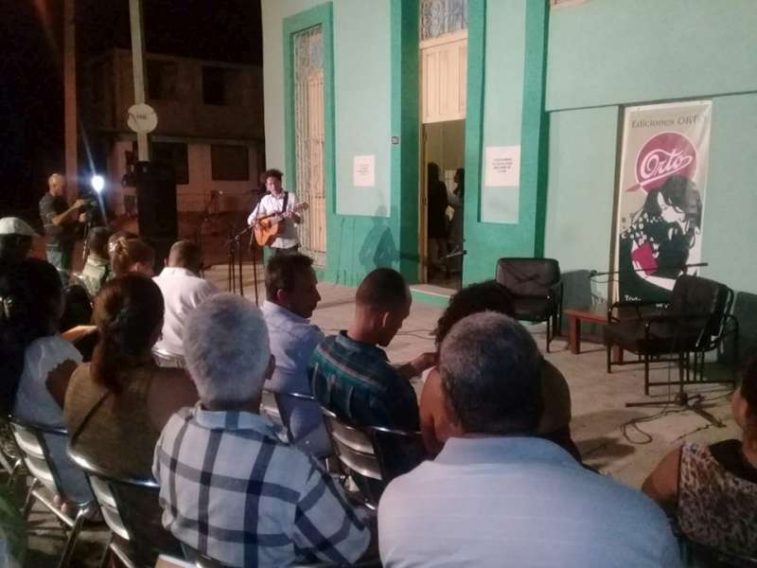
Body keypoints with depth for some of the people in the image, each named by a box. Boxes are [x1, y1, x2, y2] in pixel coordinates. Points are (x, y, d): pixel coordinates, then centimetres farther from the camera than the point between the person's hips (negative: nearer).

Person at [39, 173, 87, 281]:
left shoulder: (61, 200, 14)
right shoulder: (46, 202, -14)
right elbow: (56, 221, -28)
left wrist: (79, 219, 2)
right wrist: (74, 207, -27)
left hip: (66, 245, 9)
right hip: (57, 247, -9)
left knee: (65, 276, 15)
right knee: (61, 278, -11)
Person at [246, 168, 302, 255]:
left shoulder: (291, 197, -2)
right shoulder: (265, 200, 6)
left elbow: (299, 220, -4)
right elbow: (250, 220, 8)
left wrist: (293, 216, -27)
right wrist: (267, 215, -10)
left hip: (290, 243, -2)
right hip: (275, 244, 2)